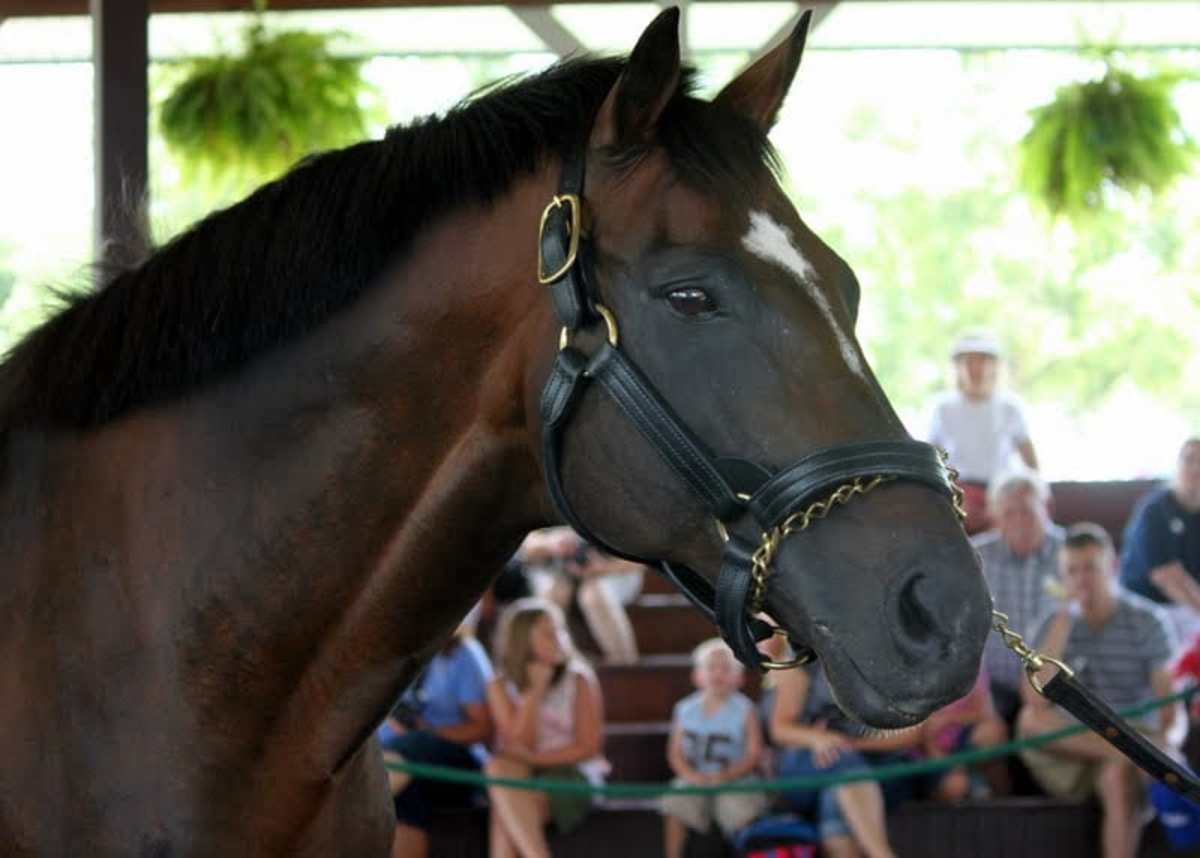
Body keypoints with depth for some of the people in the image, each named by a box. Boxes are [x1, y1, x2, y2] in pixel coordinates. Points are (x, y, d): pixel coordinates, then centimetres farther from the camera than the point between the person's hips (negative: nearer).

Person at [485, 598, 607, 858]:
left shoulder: (579, 680, -1)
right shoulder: (501, 686, 3)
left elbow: (588, 746, -5)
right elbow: (520, 745, -5)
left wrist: (534, 758, -14)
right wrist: (535, 690, -10)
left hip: (571, 772, -2)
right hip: (523, 776, 2)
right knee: (499, 767, -32)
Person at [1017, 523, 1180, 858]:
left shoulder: (1148, 621, -2)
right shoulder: (1054, 625, 3)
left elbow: (1170, 703, -8)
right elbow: (1036, 699, -14)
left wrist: (1166, 738, -31)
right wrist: (1064, 617, -15)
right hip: (1072, 758, 3)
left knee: (1118, 776, -38)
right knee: (1030, 720, -28)